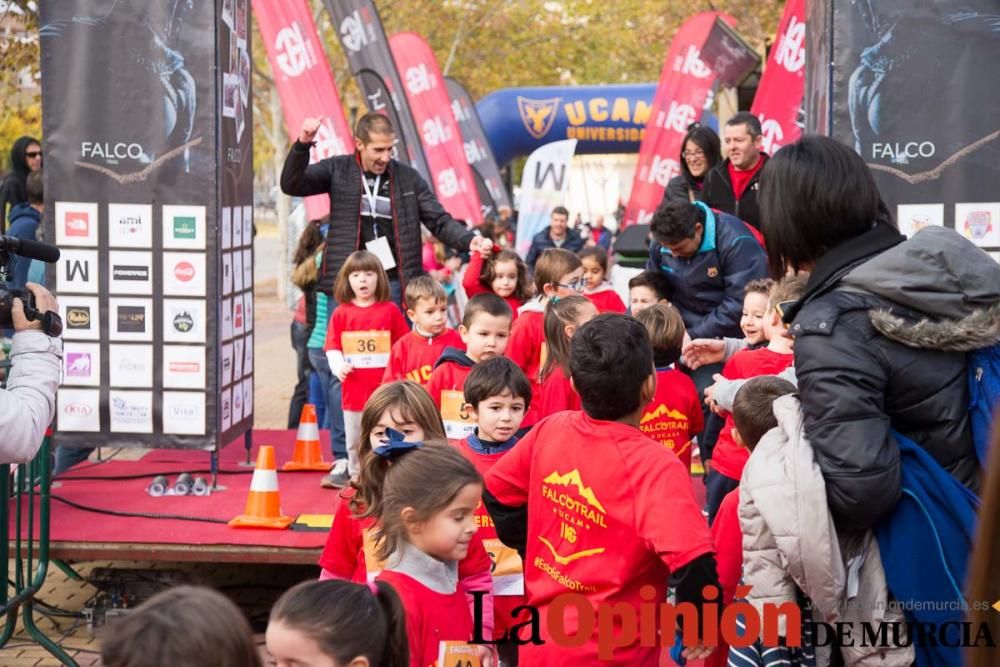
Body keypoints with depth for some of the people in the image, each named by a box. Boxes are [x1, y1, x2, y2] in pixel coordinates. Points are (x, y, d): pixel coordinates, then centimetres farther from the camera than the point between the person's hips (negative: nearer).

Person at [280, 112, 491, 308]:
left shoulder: (408, 177, 3)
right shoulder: (338, 170, 1)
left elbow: (439, 221, 2)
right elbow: (291, 185, -5)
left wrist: (469, 240, -17)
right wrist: (303, 145, -21)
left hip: (393, 284, 1)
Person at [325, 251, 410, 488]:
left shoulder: (390, 310, 0)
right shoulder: (341, 313, 3)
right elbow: (332, 346, 4)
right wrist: (339, 366, -13)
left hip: (384, 386, -2)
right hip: (354, 386, 2)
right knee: (353, 436, 13)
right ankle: (354, 473, 26)